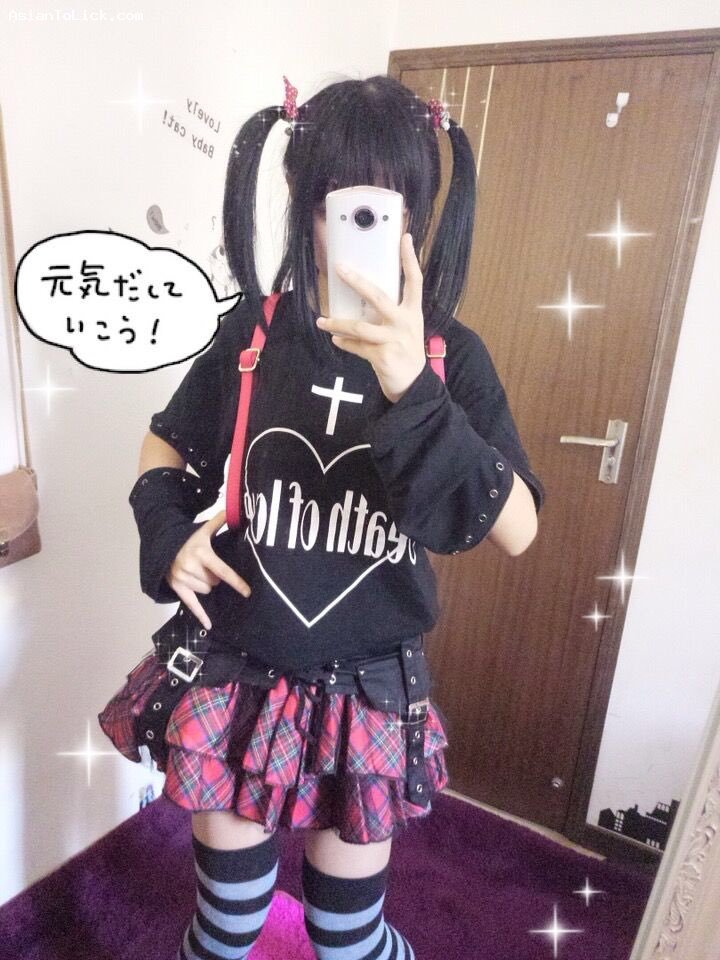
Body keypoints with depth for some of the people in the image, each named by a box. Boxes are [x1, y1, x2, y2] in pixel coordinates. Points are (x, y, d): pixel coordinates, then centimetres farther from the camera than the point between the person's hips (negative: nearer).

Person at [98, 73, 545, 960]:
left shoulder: (451, 356, -10)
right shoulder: (254, 331, -7)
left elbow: (516, 529, -20)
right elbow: (167, 446, 8)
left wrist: (414, 391, -32)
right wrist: (168, 536, -9)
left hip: (365, 687, -1)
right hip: (235, 671, 2)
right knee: (228, 866, 24)